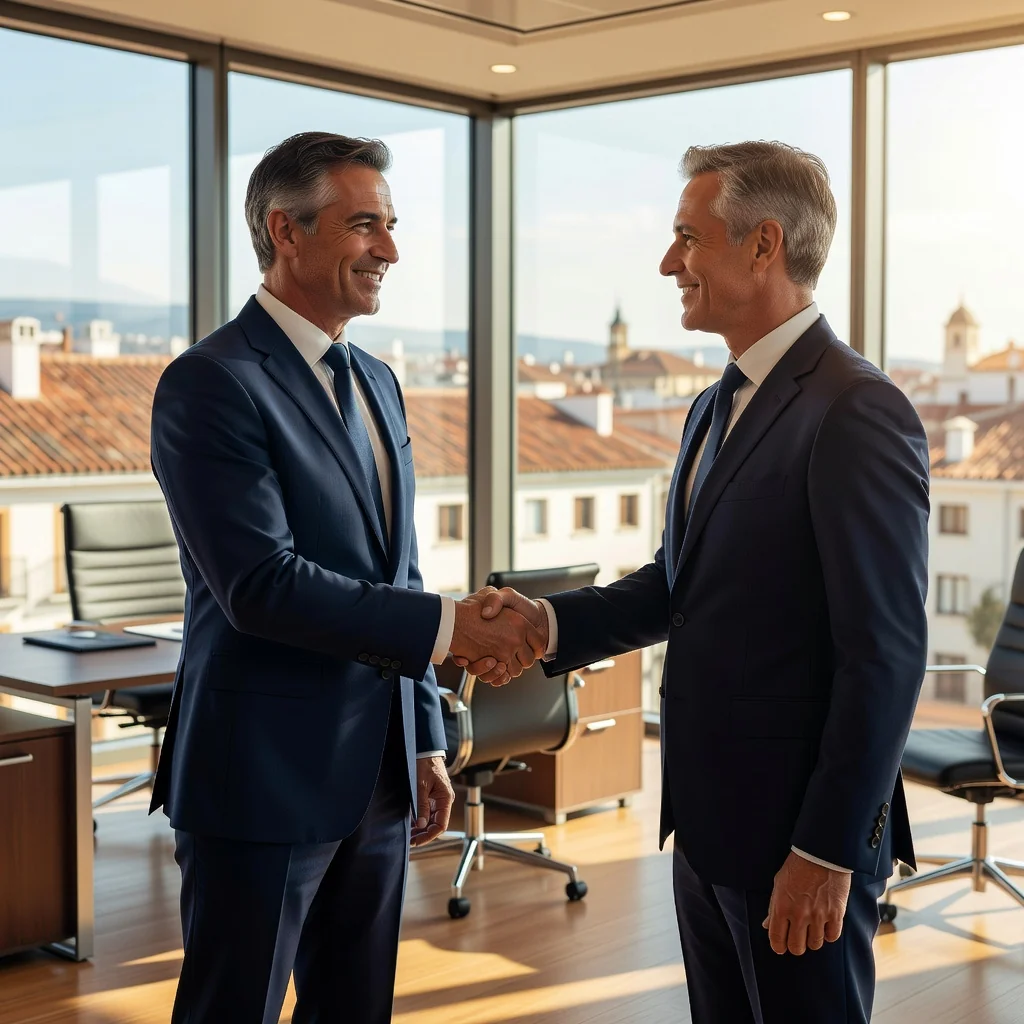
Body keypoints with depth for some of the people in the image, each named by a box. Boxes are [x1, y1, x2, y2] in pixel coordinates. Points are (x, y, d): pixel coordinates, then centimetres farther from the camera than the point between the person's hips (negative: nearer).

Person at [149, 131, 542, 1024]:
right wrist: (449, 626, -22)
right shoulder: (211, 383, -13)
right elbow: (260, 583, -23)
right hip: (264, 780, -8)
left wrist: (426, 741, 16)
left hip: (375, 779, 8)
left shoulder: (377, 383, 13)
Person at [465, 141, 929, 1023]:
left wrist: (828, 851, -19)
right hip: (709, 819, 9)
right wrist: (555, 622, -1)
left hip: (798, 832, -8)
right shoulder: (719, 408, 12)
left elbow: (886, 654, -20)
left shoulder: (857, 411, -18)